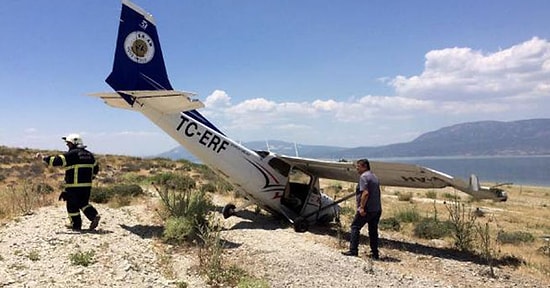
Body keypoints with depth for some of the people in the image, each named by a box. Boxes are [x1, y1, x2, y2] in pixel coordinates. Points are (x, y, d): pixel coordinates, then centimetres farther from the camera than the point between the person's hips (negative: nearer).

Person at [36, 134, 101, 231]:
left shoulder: (72, 154, -9)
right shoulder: (89, 154, 12)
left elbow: (57, 160, -13)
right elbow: (96, 168, 18)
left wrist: (43, 158, -2)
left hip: (74, 185, -6)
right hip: (87, 185, 7)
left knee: (72, 205, 8)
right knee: (83, 203, 18)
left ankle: (76, 225, 14)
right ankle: (94, 215, -2)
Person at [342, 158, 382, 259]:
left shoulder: (363, 176, -11)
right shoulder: (374, 176, 18)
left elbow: (365, 193, -22)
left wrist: (362, 207, -21)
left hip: (367, 209, -9)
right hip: (377, 209, 9)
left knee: (355, 227, 2)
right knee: (373, 230, 13)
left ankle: (353, 250, 2)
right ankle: (375, 253, 16)